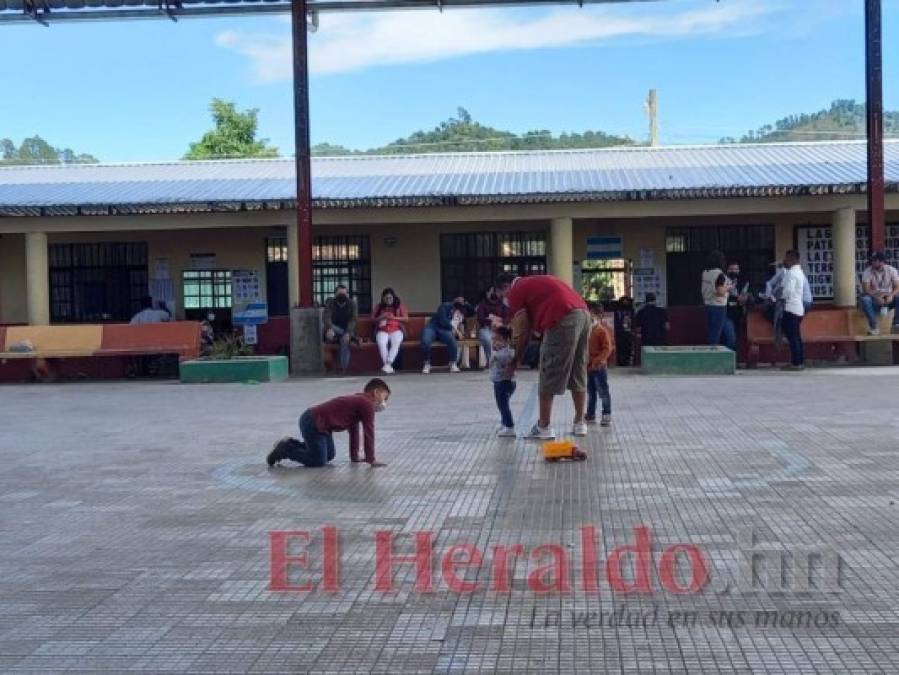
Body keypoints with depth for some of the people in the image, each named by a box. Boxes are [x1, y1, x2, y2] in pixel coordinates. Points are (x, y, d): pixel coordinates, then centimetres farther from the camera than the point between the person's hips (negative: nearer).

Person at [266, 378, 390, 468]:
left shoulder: (358, 401, 19)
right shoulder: (367, 404, -13)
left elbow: (353, 431, 23)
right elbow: (368, 433, -14)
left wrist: (354, 456, 23)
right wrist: (371, 460, -10)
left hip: (319, 422, 11)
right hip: (313, 423, -11)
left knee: (329, 456, 21)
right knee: (318, 461, -11)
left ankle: (290, 444, 23)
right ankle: (285, 450, 0)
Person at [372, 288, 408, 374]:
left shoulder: (400, 305, 11)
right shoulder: (379, 306, 15)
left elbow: (406, 319, 4)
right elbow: (372, 319, 14)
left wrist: (394, 317, -9)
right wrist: (381, 317, -5)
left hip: (396, 330, -1)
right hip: (382, 330, 1)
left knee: (396, 342, -36)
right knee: (381, 343, -34)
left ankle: (388, 364, -43)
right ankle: (388, 366, -34)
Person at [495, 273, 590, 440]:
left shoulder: (515, 292, 5)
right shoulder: (533, 283, 30)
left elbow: (523, 332, 4)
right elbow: (532, 323, 28)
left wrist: (517, 360, 15)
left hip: (563, 319, -9)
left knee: (549, 375, 0)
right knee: (578, 373, 15)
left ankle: (543, 427, 4)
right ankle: (579, 423, 19)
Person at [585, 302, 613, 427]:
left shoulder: (602, 331, -12)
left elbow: (607, 349, -17)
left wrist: (596, 361, -24)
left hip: (599, 367, -7)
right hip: (588, 368, 7)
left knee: (603, 392, -1)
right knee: (590, 393, 16)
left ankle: (607, 415, 7)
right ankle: (590, 415, 25)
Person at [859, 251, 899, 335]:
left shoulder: (892, 270, -5)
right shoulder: (867, 271, -10)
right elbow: (865, 289, -19)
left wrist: (891, 295, -34)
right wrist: (877, 297, -36)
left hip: (889, 299, 1)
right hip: (875, 300, -1)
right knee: (864, 299, -34)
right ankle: (874, 327, -31)